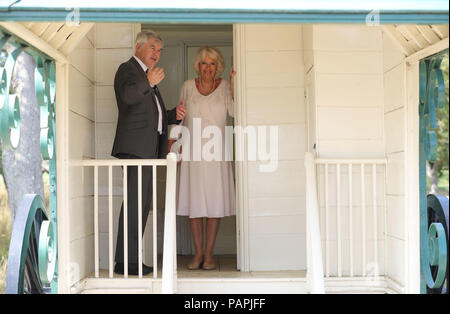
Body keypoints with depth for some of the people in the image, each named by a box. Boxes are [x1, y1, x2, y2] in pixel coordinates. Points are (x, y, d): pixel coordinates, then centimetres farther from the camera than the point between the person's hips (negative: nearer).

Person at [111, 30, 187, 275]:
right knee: (134, 202, -13)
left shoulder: (148, 76, 28)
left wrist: (175, 115, 13)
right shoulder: (128, 69, 1)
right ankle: (125, 261, -11)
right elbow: (127, 96, -20)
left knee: (142, 203, 8)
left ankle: (131, 259, 13)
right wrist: (149, 83, -26)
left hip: (149, 149, 10)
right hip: (136, 145, -10)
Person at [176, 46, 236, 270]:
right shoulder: (188, 87, 9)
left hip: (216, 151, -1)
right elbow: (181, 119, 13)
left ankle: (209, 254, 9)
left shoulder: (224, 86, 4)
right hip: (192, 151, 1)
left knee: (214, 201, -1)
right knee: (193, 201, 1)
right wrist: (179, 147, 7)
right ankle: (198, 253, 11)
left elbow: (235, 112, -11)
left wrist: (233, 85, -14)